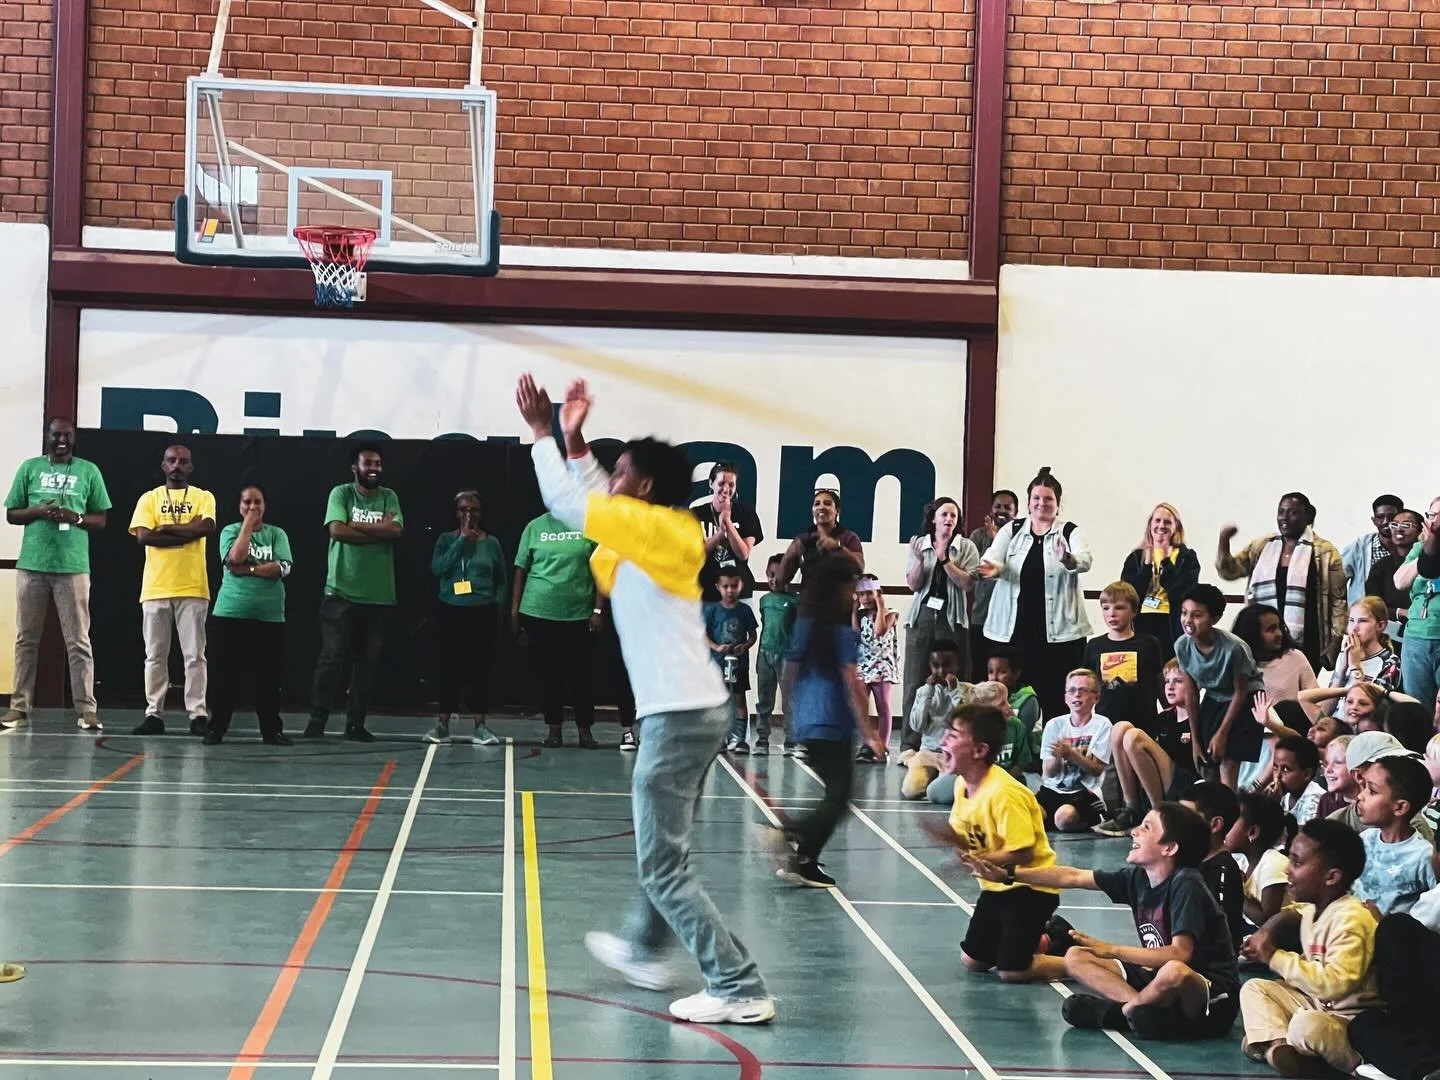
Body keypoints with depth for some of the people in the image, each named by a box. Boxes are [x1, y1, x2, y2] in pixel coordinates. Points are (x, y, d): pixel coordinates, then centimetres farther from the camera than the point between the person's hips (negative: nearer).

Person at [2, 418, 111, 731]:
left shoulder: (88, 471, 7)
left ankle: (86, 709, -2)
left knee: (78, 641, -2)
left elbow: (101, 520, 8)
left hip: (73, 566, -1)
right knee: (26, 638, 6)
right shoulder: (29, 467, 9)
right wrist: (38, 511, -11)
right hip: (32, 565, 1)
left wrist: (76, 518, -12)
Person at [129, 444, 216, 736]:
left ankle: (198, 714, 1)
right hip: (155, 588, 1)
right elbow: (143, 536, -7)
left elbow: (206, 527, -12)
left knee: (194, 655, -1)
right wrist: (187, 532, -10)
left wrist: (166, 528, -8)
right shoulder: (149, 499, 9)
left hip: (193, 588, -1)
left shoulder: (203, 497, 8)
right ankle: (154, 714, 7)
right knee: (155, 655, 4)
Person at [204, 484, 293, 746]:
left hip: (269, 617, 1)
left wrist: (248, 570, -12)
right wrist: (247, 525, -10)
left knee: (268, 676, 3)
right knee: (226, 675, 2)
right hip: (230, 614, -1)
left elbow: (283, 568, -7)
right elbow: (235, 558, -16)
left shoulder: (277, 534, 7)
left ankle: (272, 730, 11)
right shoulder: (230, 531, 4)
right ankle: (216, 729, 11)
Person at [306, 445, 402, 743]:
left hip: (378, 595, 4)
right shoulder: (340, 493, -1)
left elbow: (396, 531, -8)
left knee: (368, 660, 6)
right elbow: (337, 530, -17)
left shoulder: (389, 497, 8)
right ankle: (317, 719, -3)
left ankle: (355, 723, 12)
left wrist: (356, 525, -12)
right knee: (332, 657, -6)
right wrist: (379, 530, -13)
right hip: (341, 591, -4)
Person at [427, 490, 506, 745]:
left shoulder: (491, 543, 6)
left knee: (480, 667, 0)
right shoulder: (446, 540, 6)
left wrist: (498, 611, -2)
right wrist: (461, 541, -11)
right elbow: (437, 569, -11)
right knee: (449, 667, 0)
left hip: (483, 613, 0)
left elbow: (501, 582, 9)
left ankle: (480, 725, 5)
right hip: (450, 612, 0)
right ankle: (442, 724, 4)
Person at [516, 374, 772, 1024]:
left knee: (664, 865, -5)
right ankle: (646, 952, 41)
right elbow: (592, 503, 28)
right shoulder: (655, 534, 13)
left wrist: (542, 431, 1)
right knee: (664, 849, 24)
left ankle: (740, 990, -5)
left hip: (678, 718, -10)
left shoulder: (654, 527, -11)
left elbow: (565, 504, -10)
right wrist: (574, 441, 25)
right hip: (691, 711, 10)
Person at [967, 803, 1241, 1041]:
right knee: (1075, 958, 4)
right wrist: (1007, 874, 7)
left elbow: (1179, 954, -30)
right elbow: (1072, 877, 8)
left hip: (1213, 999, -8)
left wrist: (1112, 951, -23)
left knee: (1174, 972, -42)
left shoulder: (1185, 885, -22)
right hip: (1161, 980, 8)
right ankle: (1141, 1009, -17)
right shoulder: (1137, 878, 0)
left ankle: (1123, 1010, -11)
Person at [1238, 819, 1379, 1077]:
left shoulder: (1350, 919, -23)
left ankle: (1269, 1040, -8)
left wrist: (1275, 957, -25)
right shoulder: (1311, 909, 5)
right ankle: (1278, 1045, -19)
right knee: (1255, 988, 5)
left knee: (1308, 1025, -39)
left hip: (1356, 1026, -10)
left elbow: (1334, 983, -36)